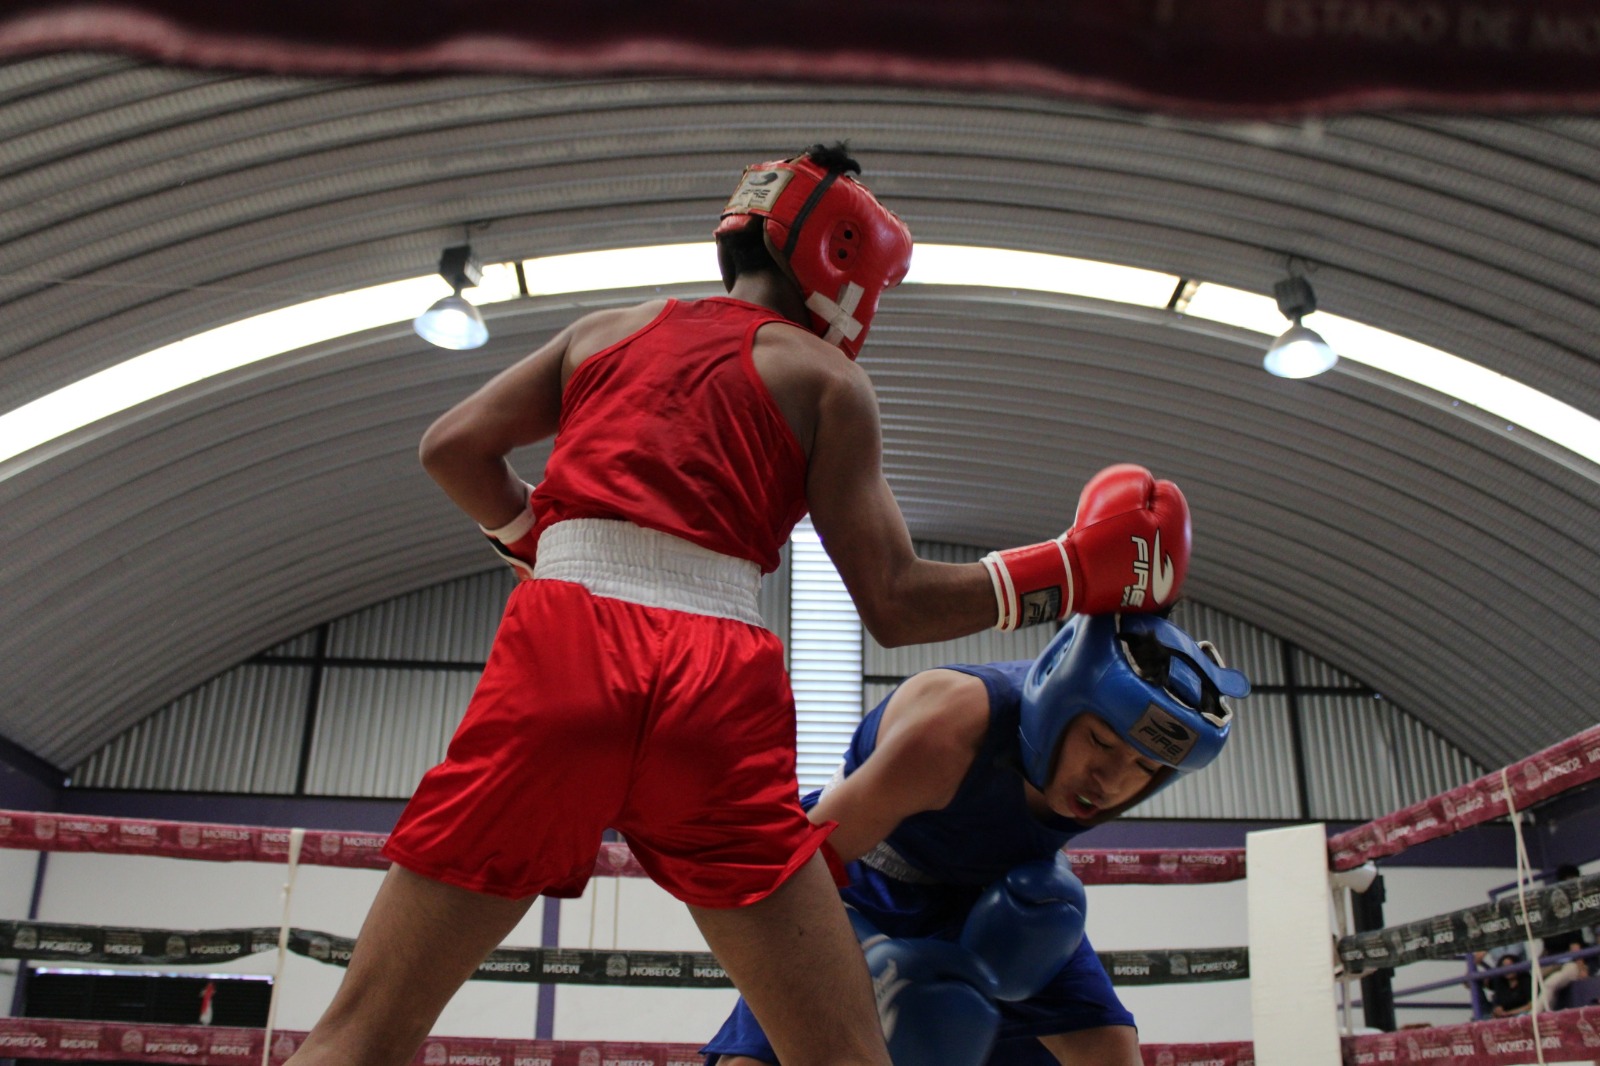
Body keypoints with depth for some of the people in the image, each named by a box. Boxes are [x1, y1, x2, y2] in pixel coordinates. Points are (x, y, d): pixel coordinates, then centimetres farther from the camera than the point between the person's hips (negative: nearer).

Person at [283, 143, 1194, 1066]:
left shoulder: (606, 331, 23)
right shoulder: (825, 378, 14)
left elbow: (454, 447, 17)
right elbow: (894, 604, 7)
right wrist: (1074, 572, 16)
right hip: (717, 683, -2)